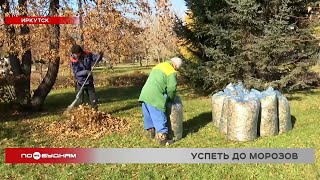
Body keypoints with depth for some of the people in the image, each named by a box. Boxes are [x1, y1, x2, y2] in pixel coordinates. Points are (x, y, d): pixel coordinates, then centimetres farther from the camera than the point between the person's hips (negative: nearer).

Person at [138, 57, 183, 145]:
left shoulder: (158, 66, 21)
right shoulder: (172, 72, -4)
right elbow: (171, 88, -10)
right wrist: (171, 98, 11)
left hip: (144, 94, 9)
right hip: (154, 98, -8)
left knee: (148, 116, 22)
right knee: (159, 118, -1)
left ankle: (150, 132, 38)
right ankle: (162, 138, 4)